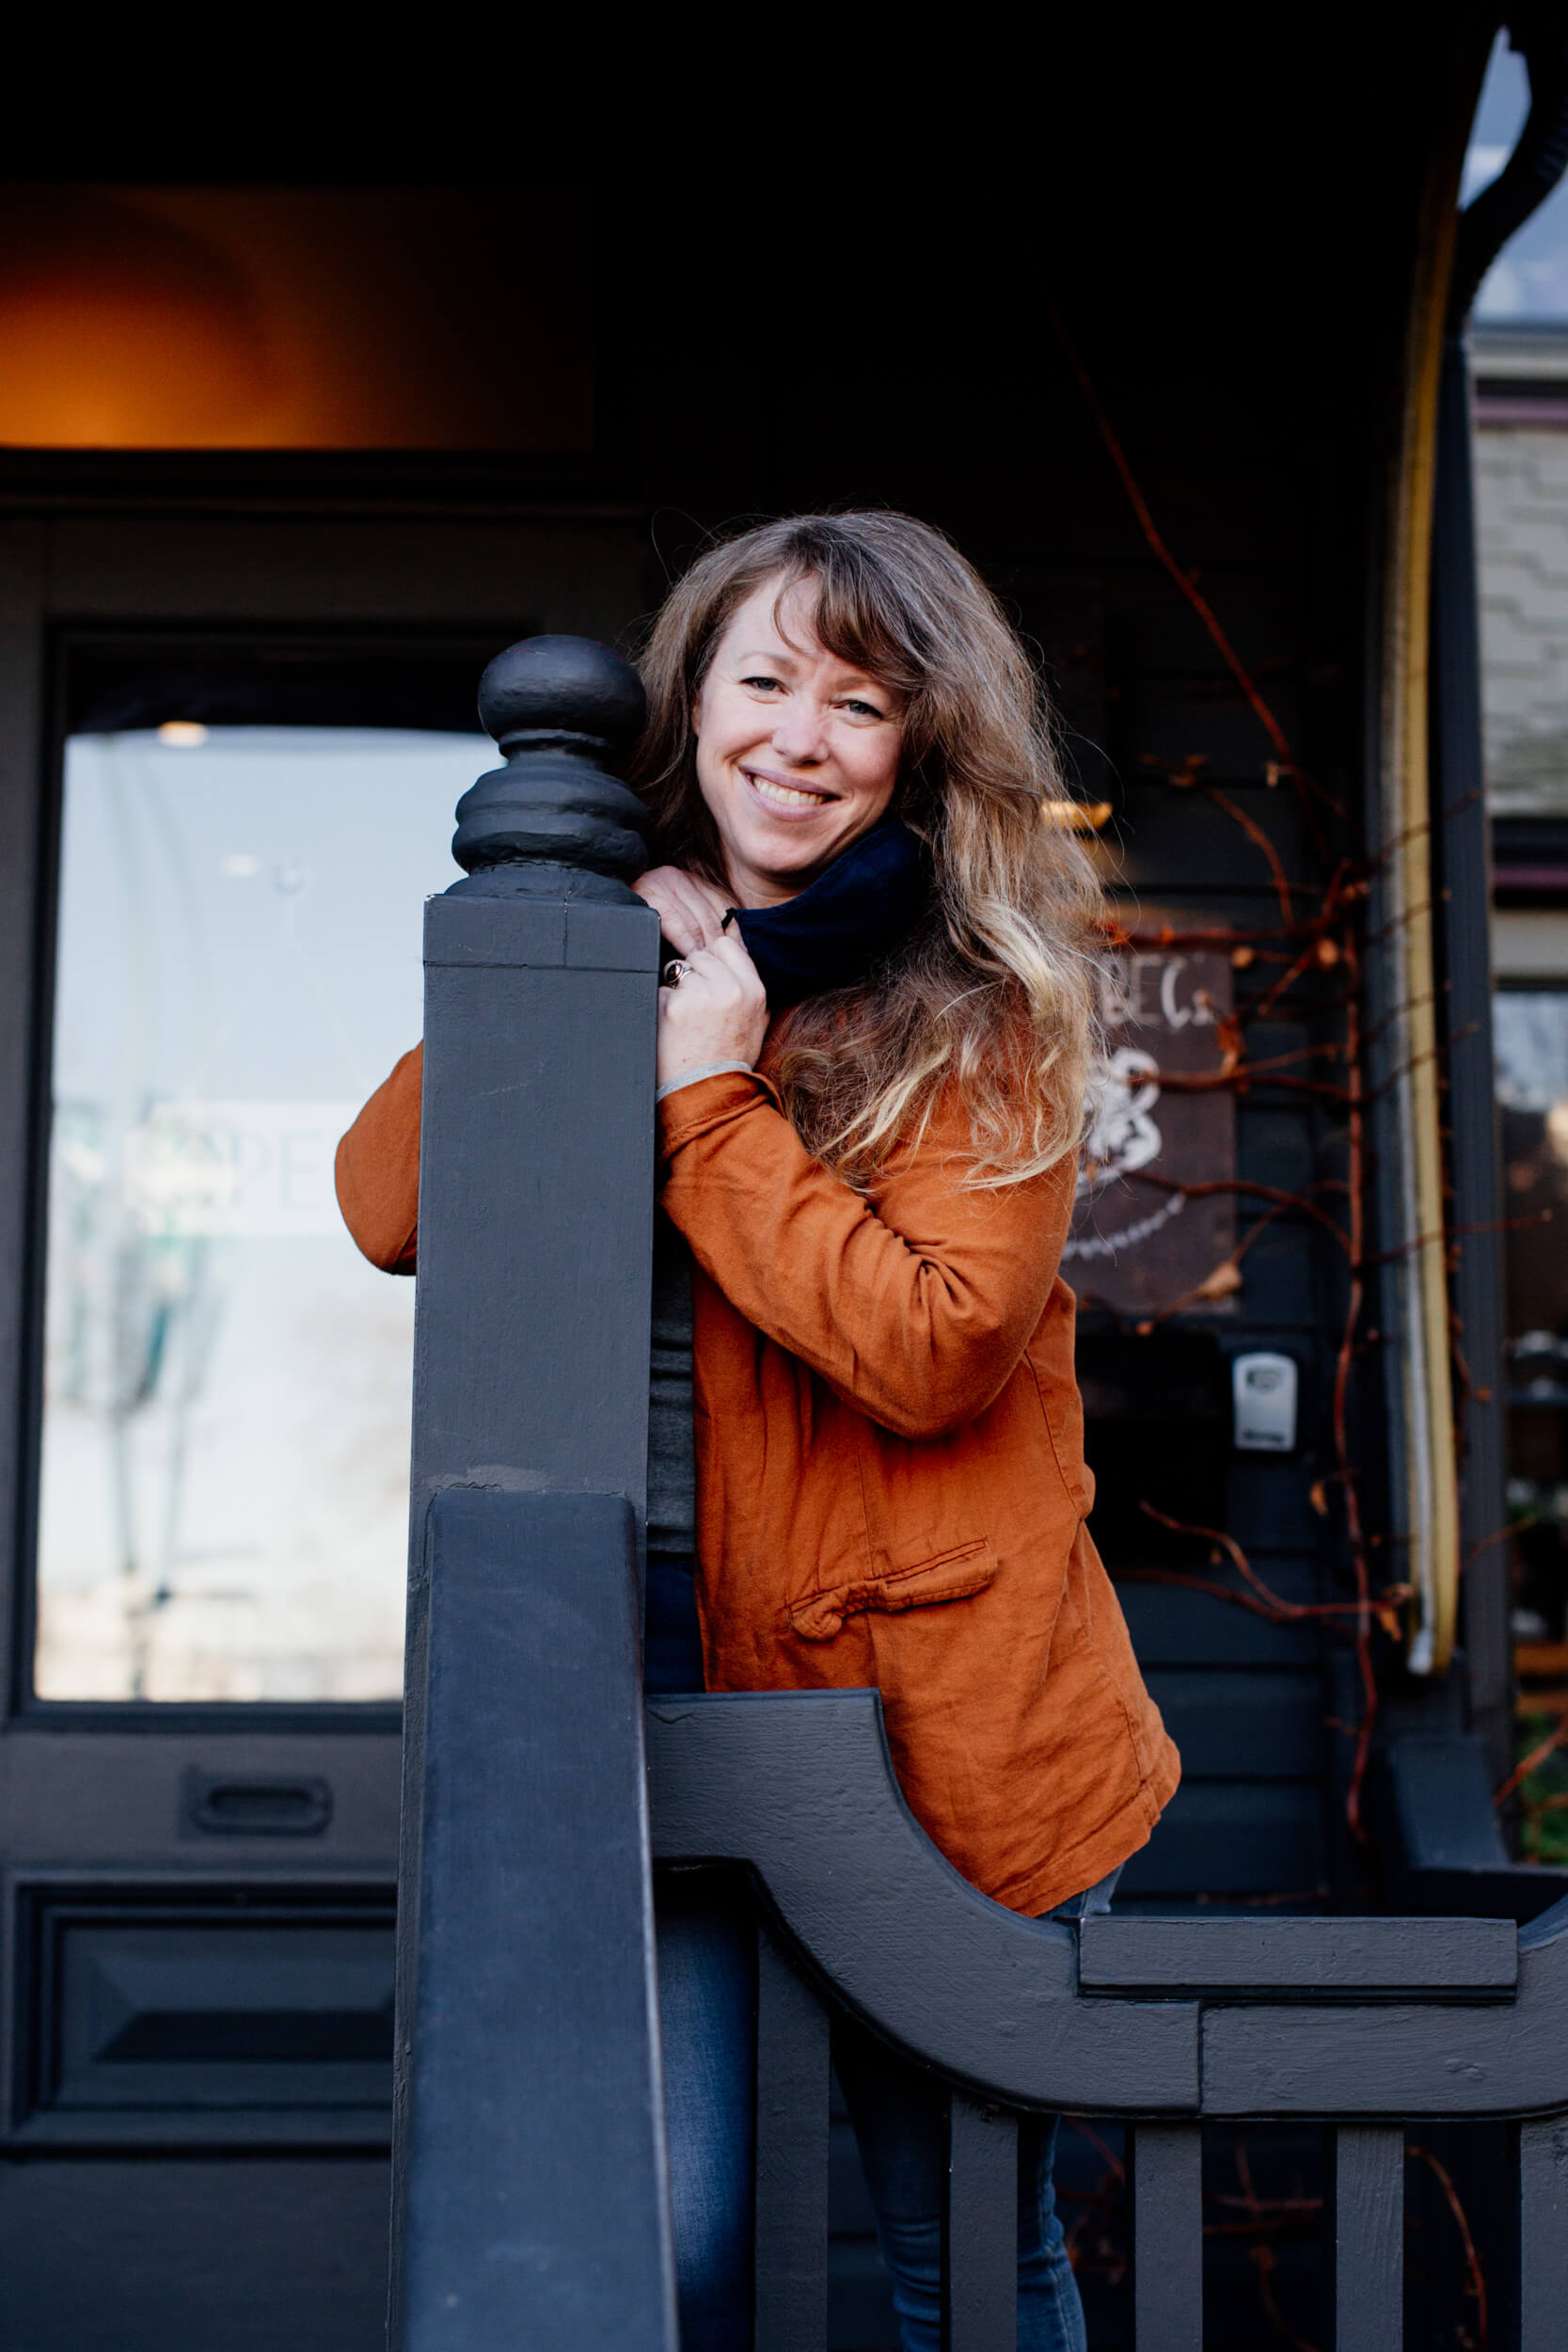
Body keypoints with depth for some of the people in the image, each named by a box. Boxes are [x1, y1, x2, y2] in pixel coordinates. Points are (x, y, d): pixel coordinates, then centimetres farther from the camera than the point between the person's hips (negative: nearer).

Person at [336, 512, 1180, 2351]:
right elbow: (388, 1211, -1)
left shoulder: (982, 1007, -5)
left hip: (933, 1715, -3)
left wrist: (711, 1098, -15)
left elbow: (933, 1348, -18)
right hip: (660, 1682, 3)